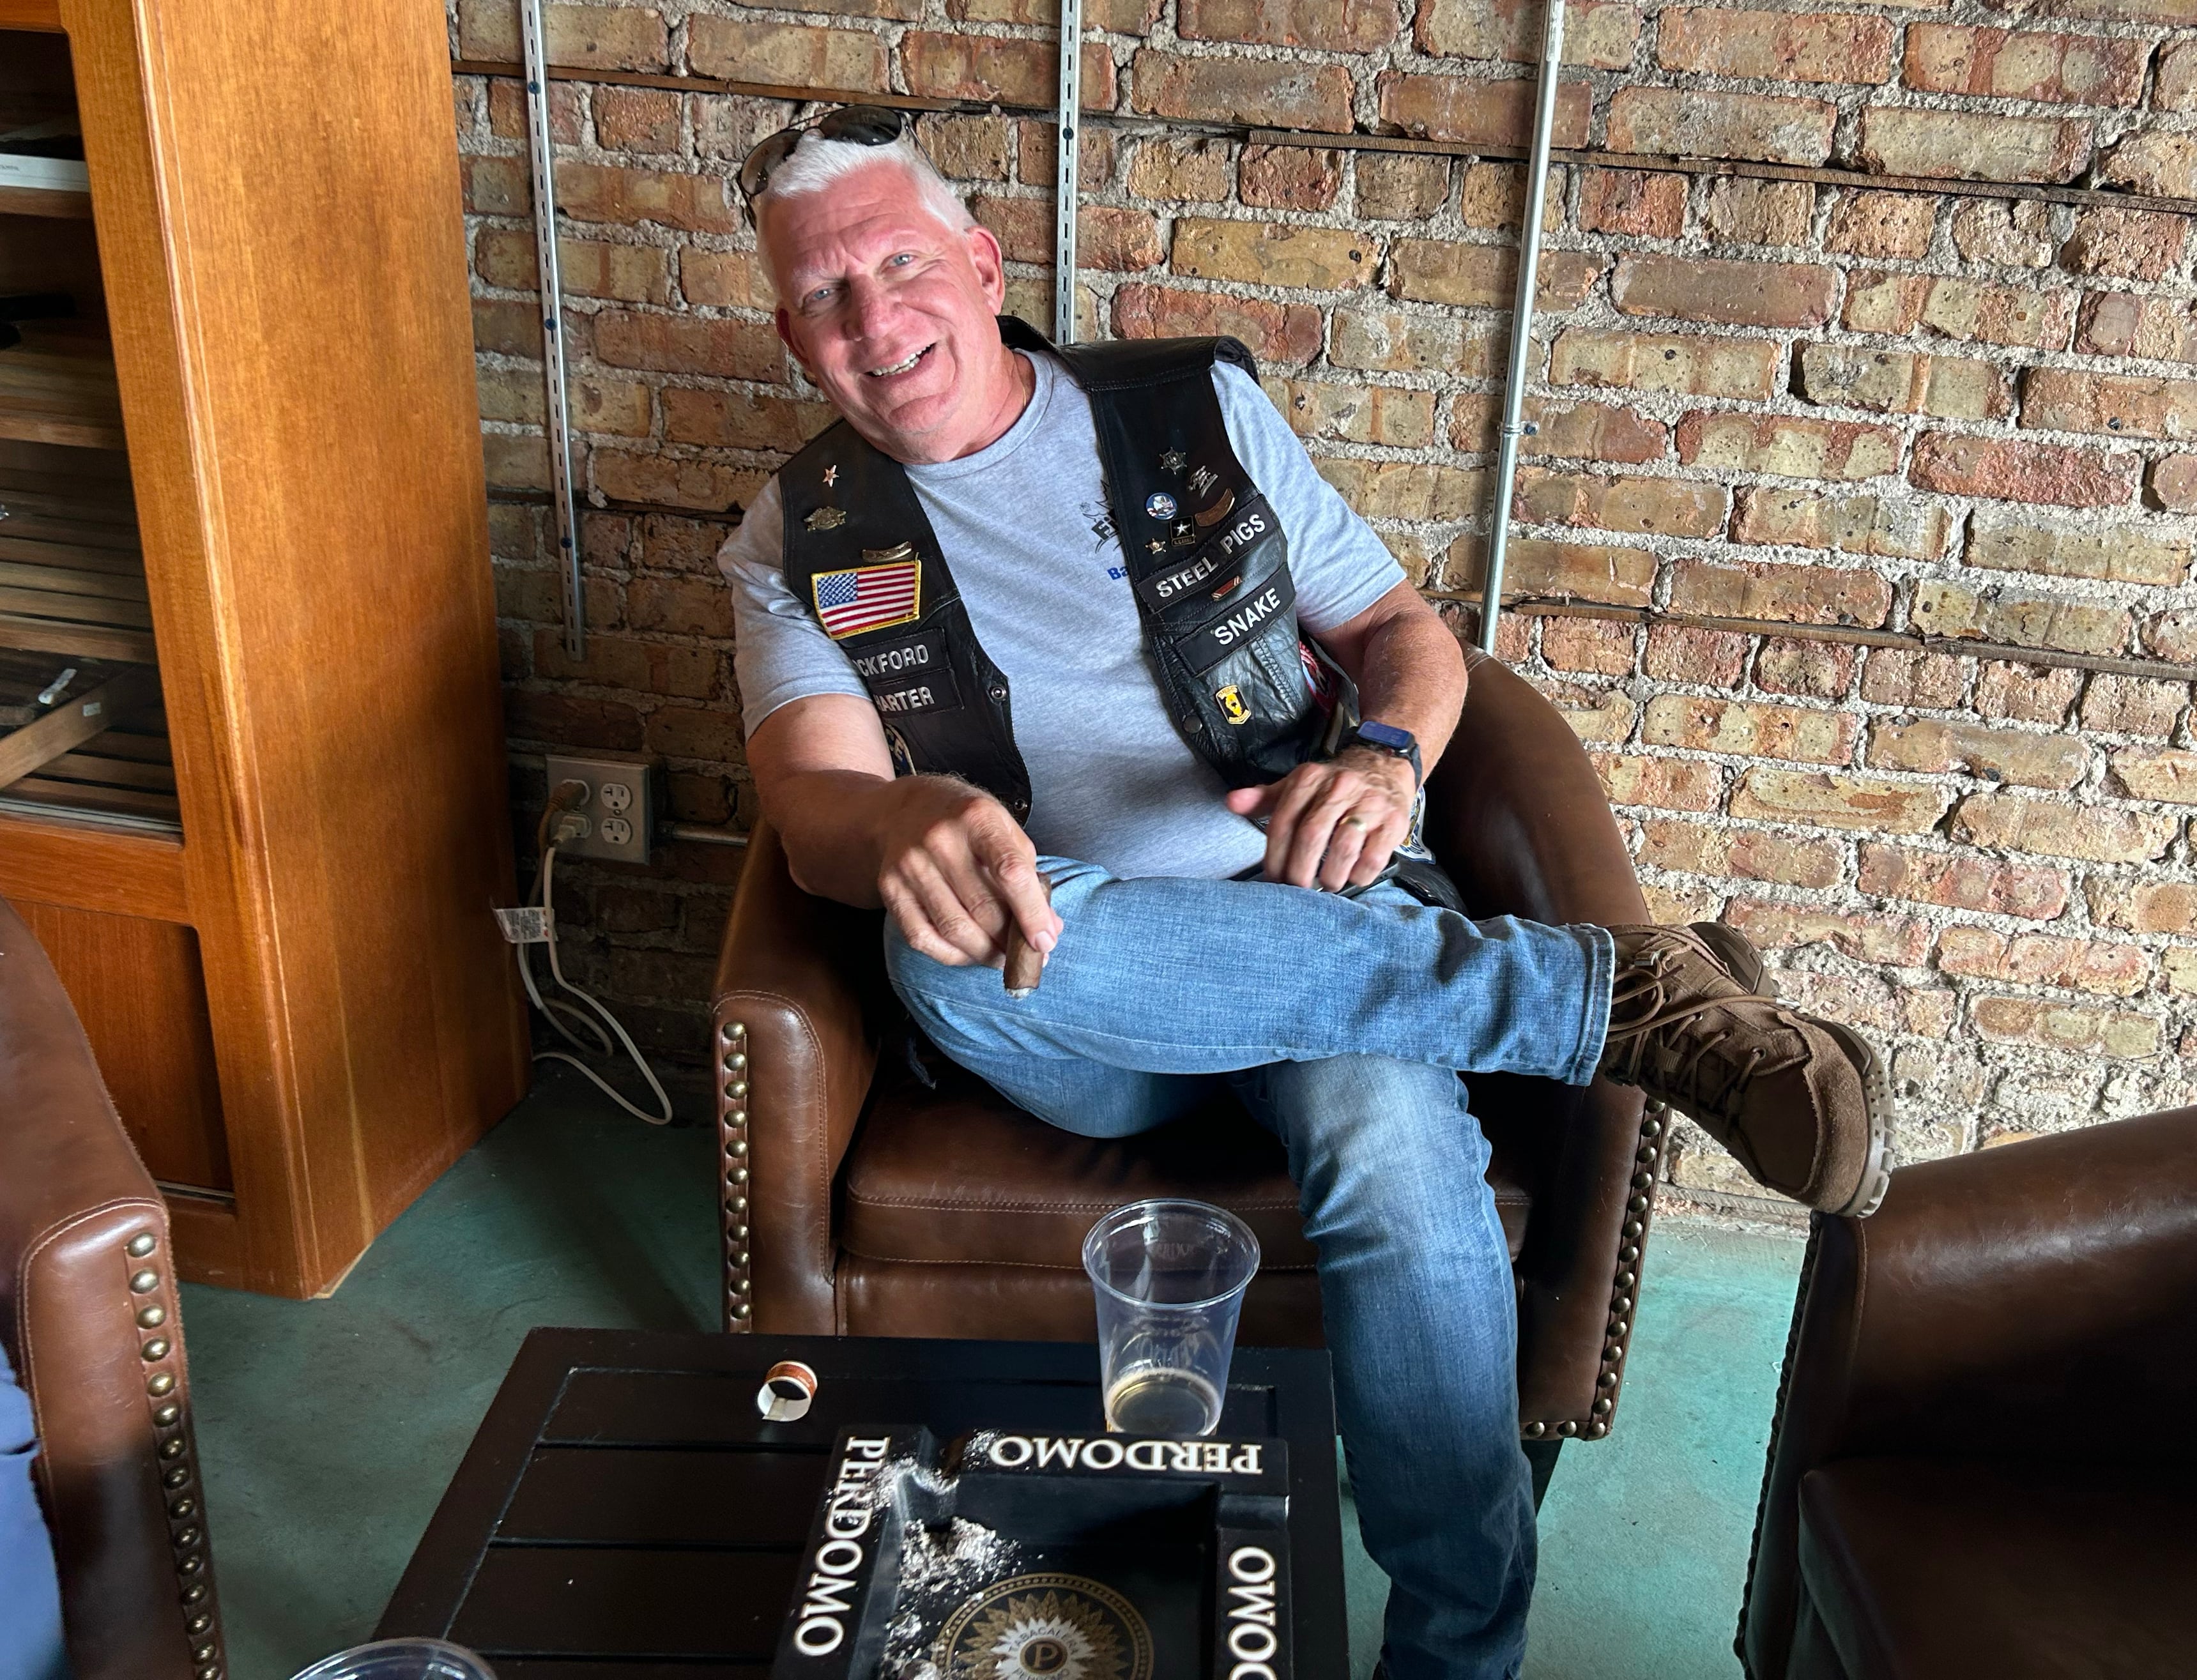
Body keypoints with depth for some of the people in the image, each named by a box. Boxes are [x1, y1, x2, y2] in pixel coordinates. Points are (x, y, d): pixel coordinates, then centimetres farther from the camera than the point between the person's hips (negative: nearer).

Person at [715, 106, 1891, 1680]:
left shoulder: (1197, 408, 10)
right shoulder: (799, 549, 8)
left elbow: (1406, 628, 12)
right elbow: (815, 802, -9)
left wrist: (1385, 756, -13)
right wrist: (901, 823, -35)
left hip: (1316, 913, 0)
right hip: (1067, 1010, 1)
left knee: (1398, 1151, -35)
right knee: (954, 954, -36)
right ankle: (1616, 992, -26)